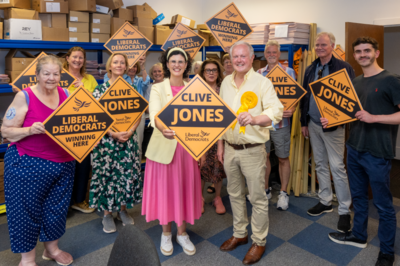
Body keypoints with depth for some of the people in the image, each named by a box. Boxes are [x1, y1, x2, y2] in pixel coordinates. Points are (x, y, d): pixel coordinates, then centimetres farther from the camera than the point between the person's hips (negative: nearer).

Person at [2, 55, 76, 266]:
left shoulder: (66, 95, 4)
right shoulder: (24, 96, -9)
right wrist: (30, 130, -25)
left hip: (63, 163, 5)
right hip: (28, 164, -4)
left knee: (57, 208, 15)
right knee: (27, 210, 8)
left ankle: (52, 248, 37)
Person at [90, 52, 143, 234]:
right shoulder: (101, 89, 0)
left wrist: (130, 131, -11)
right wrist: (113, 133, -15)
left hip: (129, 138, 3)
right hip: (106, 139, -2)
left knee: (127, 173, 6)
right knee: (106, 174, 3)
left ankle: (123, 209, 24)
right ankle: (107, 213, 18)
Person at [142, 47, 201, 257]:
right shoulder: (157, 89, -2)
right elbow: (154, 113, -20)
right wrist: (162, 128, -42)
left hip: (187, 147, 2)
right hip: (164, 147, -2)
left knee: (185, 189, 10)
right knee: (165, 189, 7)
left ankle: (182, 233, 30)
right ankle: (166, 233, 29)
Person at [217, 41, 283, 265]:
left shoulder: (262, 82, -9)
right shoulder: (226, 83, 9)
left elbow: (276, 110, -21)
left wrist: (255, 119, -40)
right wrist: (220, 144, 13)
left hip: (253, 150, -5)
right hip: (230, 148, 6)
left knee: (258, 198, 6)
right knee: (235, 194, 18)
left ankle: (259, 241, 25)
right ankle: (240, 234, 38)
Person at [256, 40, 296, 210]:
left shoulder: (288, 71, 1)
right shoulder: (259, 73, 10)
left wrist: (291, 110, -21)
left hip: (280, 121, -3)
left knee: (283, 158, 6)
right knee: (263, 156, 12)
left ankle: (283, 193, 21)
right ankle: (266, 190, 29)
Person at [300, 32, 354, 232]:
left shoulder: (343, 68, -8)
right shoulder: (310, 70, 10)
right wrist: (304, 122, 11)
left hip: (332, 125, -6)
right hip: (313, 124, 6)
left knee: (337, 167, -2)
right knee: (320, 165, 14)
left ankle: (344, 210, 12)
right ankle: (325, 201, 29)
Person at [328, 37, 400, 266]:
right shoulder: (355, 82, 11)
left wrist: (374, 118, -23)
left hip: (378, 153, -6)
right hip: (354, 149, 7)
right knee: (358, 196, 19)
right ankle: (359, 236, 38)